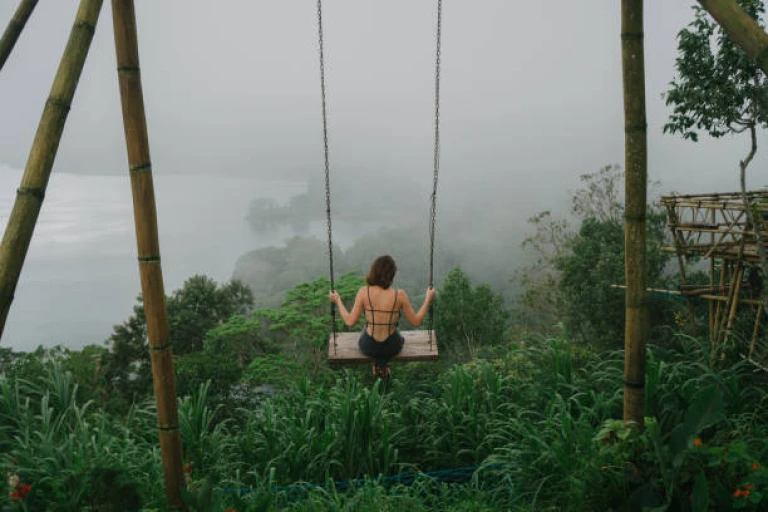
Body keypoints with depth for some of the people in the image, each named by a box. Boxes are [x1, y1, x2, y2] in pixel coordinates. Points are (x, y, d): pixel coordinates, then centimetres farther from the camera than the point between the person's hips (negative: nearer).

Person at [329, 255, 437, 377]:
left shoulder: (364, 292, -21)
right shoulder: (400, 295, -21)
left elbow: (350, 322, -16)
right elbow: (416, 322, -12)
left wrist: (337, 300, -2)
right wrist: (428, 298, -1)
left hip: (368, 347, 1)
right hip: (392, 347, 0)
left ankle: (377, 366, 49)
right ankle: (385, 365, 47)